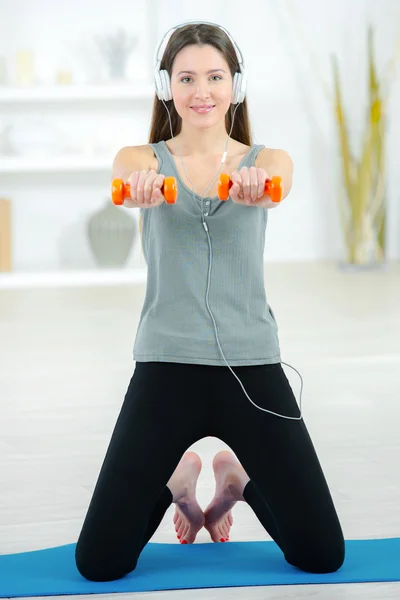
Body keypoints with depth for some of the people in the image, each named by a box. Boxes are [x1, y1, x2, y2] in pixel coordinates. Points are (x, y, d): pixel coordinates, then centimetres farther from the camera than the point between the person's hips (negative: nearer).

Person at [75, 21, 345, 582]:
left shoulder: (267, 160, 4)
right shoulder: (141, 158, 3)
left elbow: (276, 183, -21)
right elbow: (133, 179, -22)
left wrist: (254, 185, -46)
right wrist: (140, 186, -48)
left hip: (252, 367, 1)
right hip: (166, 367, 0)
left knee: (322, 555, -1)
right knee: (100, 562, -4)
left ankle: (237, 479, 32)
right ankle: (177, 481, 29)